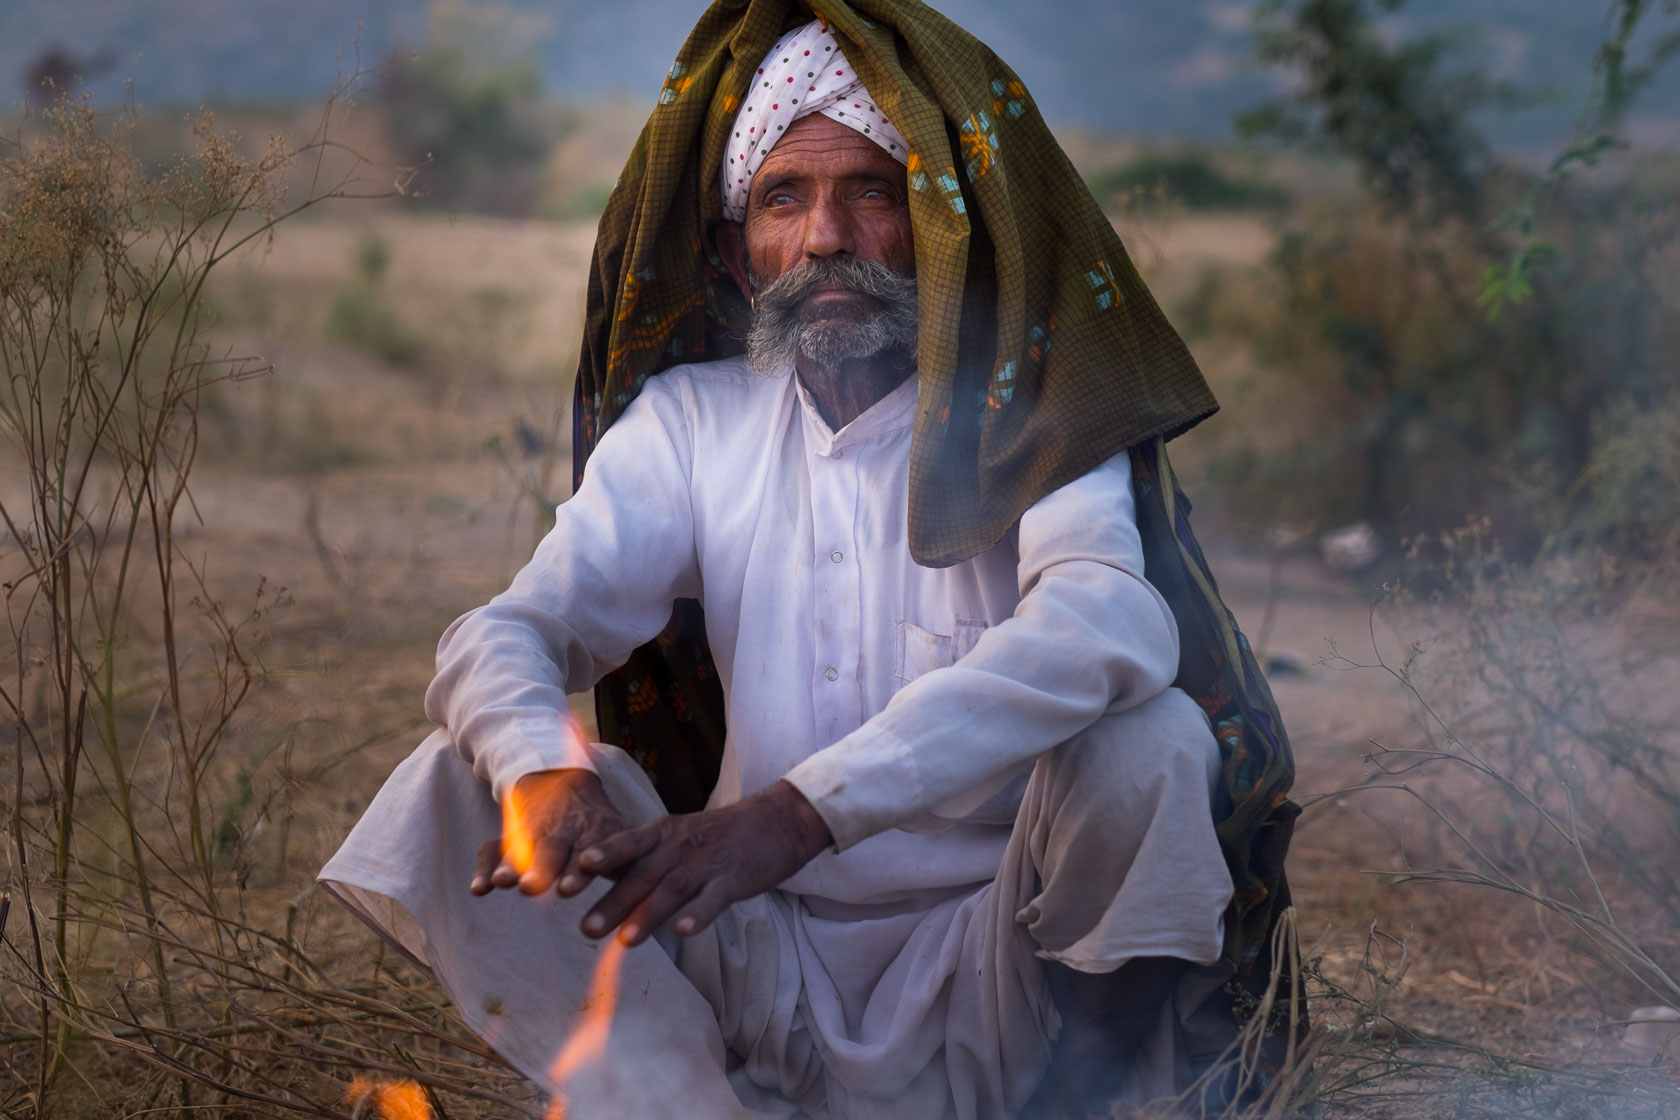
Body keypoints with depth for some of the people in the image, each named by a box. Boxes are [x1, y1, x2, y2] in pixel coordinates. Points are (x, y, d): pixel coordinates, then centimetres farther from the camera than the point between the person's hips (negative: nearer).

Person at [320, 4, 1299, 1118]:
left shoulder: (1023, 419, -6)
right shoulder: (690, 421, 5)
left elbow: (1112, 627, -29)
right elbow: (502, 634, -6)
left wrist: (804, 807, -41)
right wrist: (541, 773, -33)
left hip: (987, 982, -3)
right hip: (771, 967, 3)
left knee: (1148, 740, -30)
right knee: (455, 788, -15)